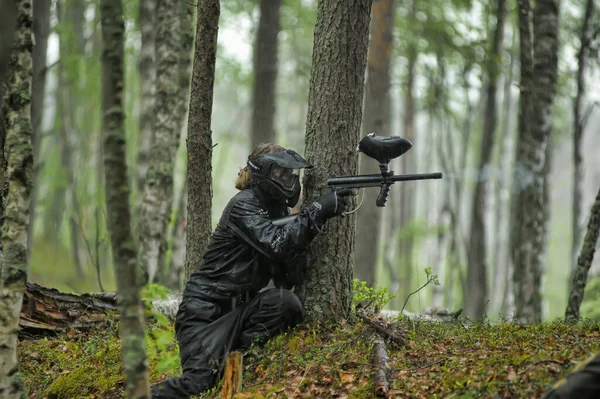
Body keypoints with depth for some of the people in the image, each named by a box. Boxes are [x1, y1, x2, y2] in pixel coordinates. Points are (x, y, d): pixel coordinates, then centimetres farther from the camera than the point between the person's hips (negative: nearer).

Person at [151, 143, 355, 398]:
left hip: (238, 309, 7)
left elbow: (288, 279, 2)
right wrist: (317, 211, -28)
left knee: (287, 304, -23)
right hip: (205, 309, -7)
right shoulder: (243, 205, -13)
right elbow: (276, 244, -30)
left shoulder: (278, 212, 9)